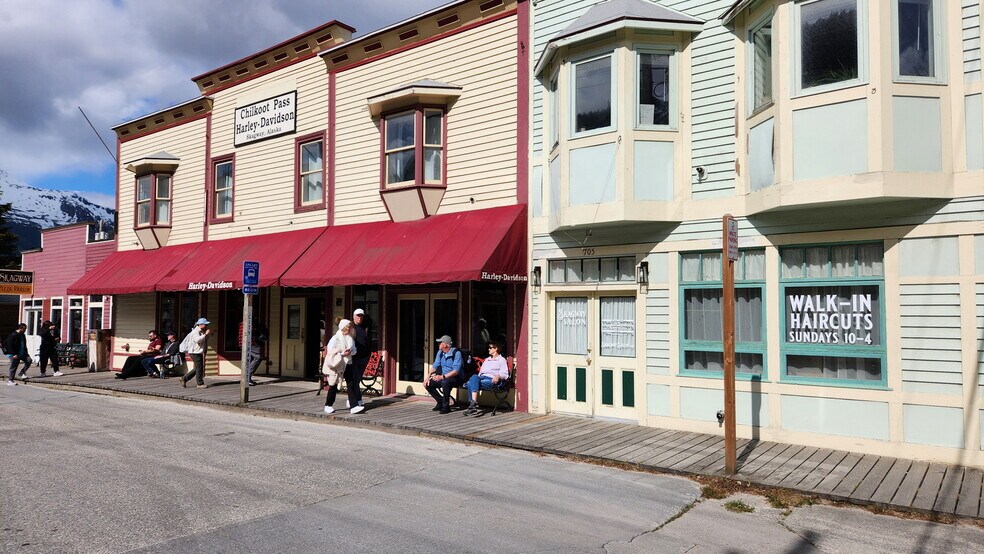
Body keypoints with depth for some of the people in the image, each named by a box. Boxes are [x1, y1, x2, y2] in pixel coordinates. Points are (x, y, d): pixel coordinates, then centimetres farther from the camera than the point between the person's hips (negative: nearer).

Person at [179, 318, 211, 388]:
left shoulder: (201, 332, 16)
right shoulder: (195, 331, -14)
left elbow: (205, 341, 22)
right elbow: (197, 339, -31)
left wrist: (208, 334, 7)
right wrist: (205, 334, -29)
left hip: (199, 352, 10)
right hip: (195, 352, -10)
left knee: (197, 368, 15)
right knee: (199, 368, -7)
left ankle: (184, 378, 24)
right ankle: (200, 384, -2)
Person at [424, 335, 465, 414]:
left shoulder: (456, 353, -18)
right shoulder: (440, 352, 5)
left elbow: (456, 371, -26)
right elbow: (435, 366, 8)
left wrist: (443, 377, -35)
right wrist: (427, 377, -7)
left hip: (456, 378, -7)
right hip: (444, 377, 8)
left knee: (445, 382, -38)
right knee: (428, 384, -10)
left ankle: (446, 406, -20)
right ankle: (440, 402, 8)